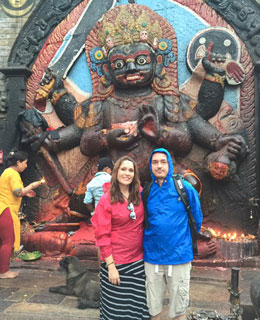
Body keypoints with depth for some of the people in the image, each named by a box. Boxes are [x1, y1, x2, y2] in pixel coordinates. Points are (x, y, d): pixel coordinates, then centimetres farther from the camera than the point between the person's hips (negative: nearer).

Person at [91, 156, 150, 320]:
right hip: (116, 262, -3)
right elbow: (102, 236, -10)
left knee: (138, 306, 11)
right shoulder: (106, 199, -10)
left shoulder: (140, 194, 0)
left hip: (139, 260, 3)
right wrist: (110, 266, -13)